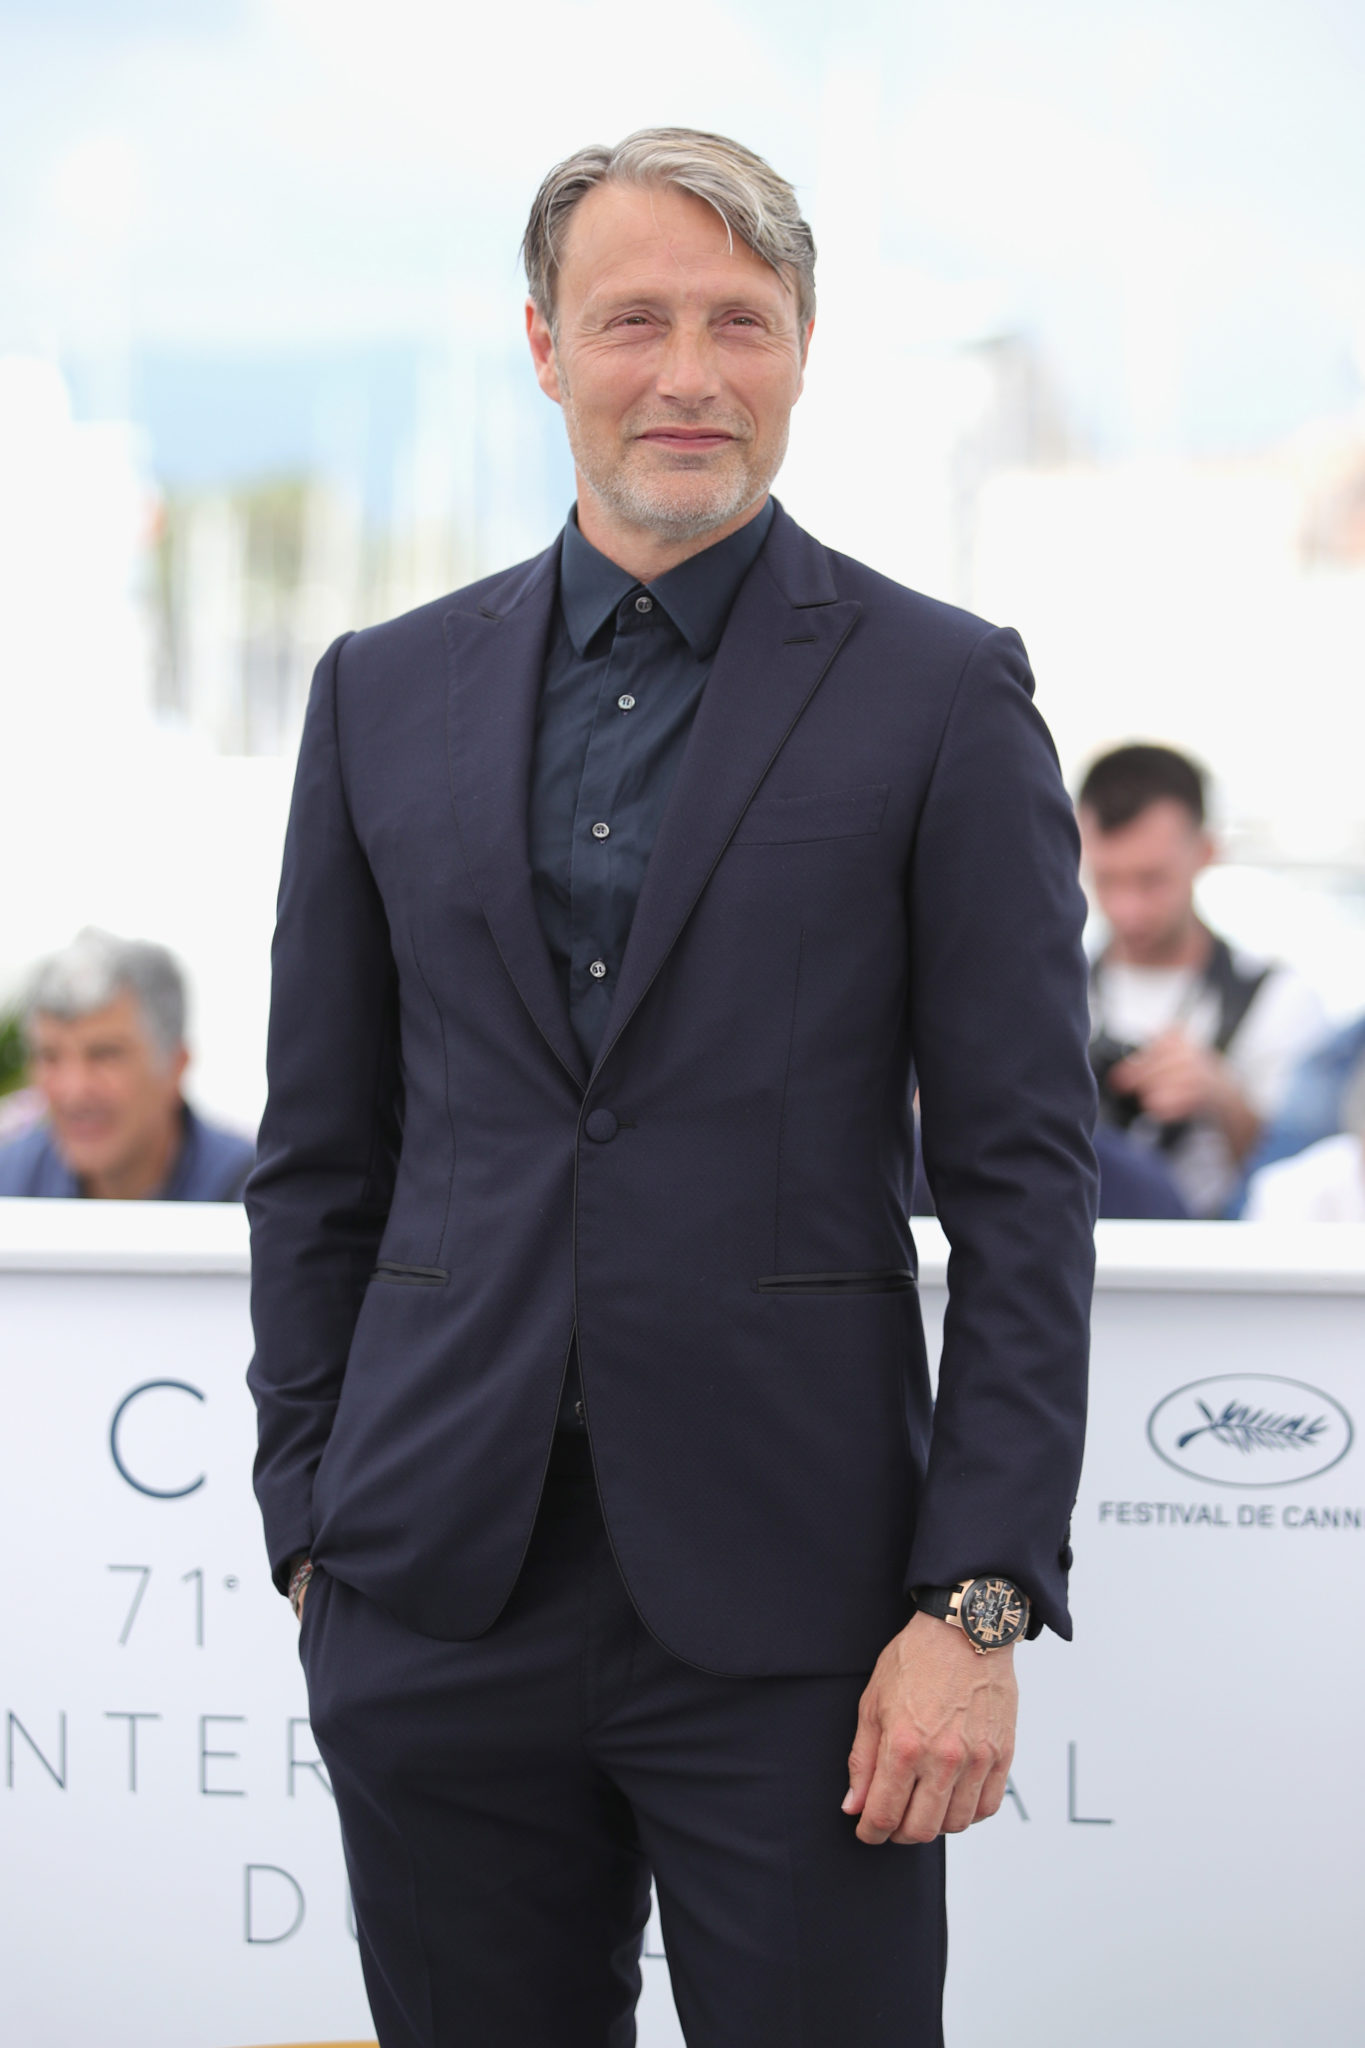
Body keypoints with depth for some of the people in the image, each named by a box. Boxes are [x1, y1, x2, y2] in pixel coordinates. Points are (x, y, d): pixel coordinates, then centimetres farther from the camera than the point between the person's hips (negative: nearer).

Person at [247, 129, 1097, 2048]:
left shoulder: (942, 695, 0)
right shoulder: (386, 693, 11)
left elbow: (1025, 1181, -3)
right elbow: (320, 1156, 14)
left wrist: (979, 1604, -9)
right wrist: (312, 1527, 7)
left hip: (789, 1604, -3)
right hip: (440, 1588, 3)